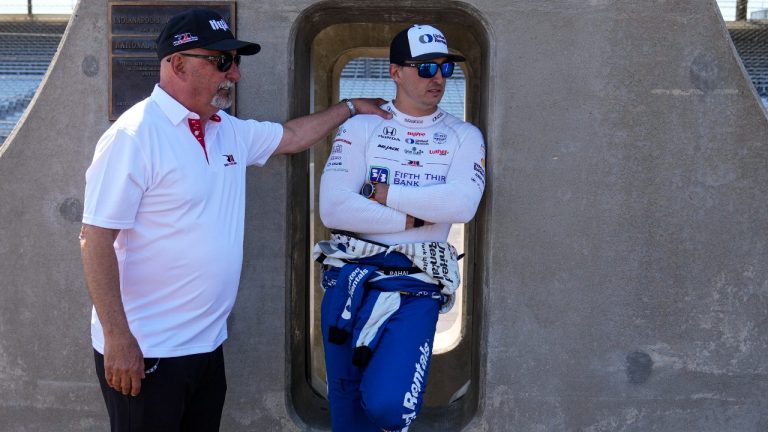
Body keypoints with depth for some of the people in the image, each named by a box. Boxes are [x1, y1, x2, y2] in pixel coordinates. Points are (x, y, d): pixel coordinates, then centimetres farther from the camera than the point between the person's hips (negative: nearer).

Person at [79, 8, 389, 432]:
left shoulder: (230, 132, 8)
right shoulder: (135, 135, -17)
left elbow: (293, 136, 26)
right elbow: (95, 240, -18)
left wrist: (350, 106, 27)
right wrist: (117, 338, -21)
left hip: (207, 345, 8)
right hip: (144, 351, -7)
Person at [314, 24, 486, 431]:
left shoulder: (464, 136, 5)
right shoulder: (360, 128, 3)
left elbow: (462, 204, -14)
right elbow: (333, 208, -9)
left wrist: (385, 193, -9)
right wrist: (414, 218, -11)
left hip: (416, 287, -1)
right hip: (350, 278, 1)